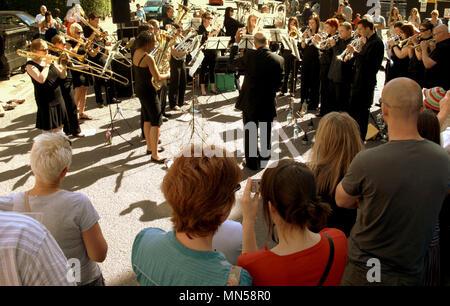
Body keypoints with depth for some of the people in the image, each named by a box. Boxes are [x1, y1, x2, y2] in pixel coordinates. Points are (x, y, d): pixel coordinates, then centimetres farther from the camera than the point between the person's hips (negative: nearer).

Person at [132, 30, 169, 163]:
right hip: (148, 91, -10)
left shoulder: (136, 53, 6)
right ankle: (154, 155, -4)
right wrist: (168, 75, -1)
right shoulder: (148, 57, -21)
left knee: (147, 119, 20)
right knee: (156, 122, -5)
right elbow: (157, 77, -20)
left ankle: (150, 147, 33)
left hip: (138, 89, 10)